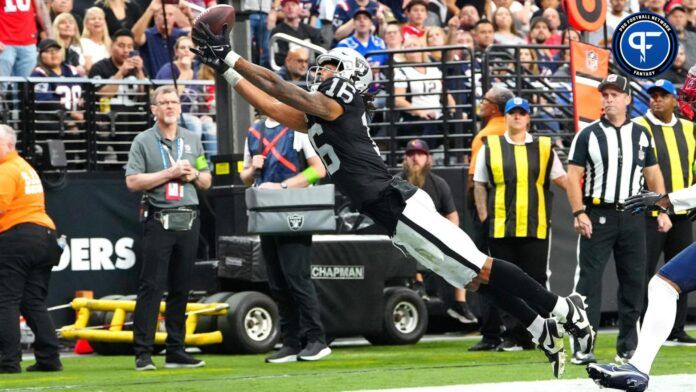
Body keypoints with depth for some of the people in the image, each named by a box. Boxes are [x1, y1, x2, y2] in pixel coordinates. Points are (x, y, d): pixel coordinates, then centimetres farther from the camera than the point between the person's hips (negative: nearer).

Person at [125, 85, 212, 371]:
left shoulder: (192, 140, 16)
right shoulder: (143, 141, 1)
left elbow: (207, 181, 20)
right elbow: (133, 181, -8)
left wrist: (193, 174, -2)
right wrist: (169, 173, -13)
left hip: (189, 221, 5)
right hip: (159, 221, -5)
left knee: (181, 288, 7)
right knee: (151, 286, -9)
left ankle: (176, 352, 11)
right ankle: (143, 354, -10)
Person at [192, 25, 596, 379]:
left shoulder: (340, 101, -7)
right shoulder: (316, 116, 20)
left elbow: (282, 91, -13)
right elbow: (273, 107, 23)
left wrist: (231, 57, -12)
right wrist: (227, 71, 18)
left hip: (400, 205, -9)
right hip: (394, 219, 9)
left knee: (480, 269, -9)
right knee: (473, 277, 9)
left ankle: (563, 308, -4)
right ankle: (546, 332, 11)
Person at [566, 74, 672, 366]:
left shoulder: (641, 134, 11)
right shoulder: (588, 135, 0)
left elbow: (653, 174, 15)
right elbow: (573, 175, -4)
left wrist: (662, 210, 6)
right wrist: (579, 213, -14)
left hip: (632, 216, 4)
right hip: (597, 214, -4)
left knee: (634, 281, 6)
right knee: (589, 279, -8)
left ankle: (628, 347, 15)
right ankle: (581, 348, -10)